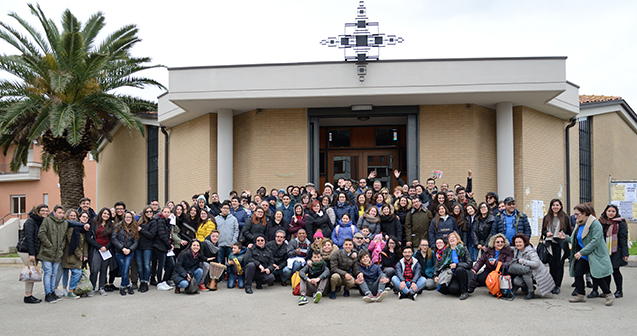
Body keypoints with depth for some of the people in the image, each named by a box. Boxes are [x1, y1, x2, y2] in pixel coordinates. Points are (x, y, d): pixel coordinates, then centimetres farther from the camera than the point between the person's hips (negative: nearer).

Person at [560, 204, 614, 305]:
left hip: (595, 255, -8)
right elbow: (576, 240, 18)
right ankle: (580, 295, 10)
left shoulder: (595, 223, -15)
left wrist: (581, 252, -24)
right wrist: (566, 237, 2)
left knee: (596, 276, -8)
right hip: (583, 256, 8)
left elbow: (595, 241, -23)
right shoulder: (579, 224, 11)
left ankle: (609, 295, 11)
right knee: (578, 273, -1)